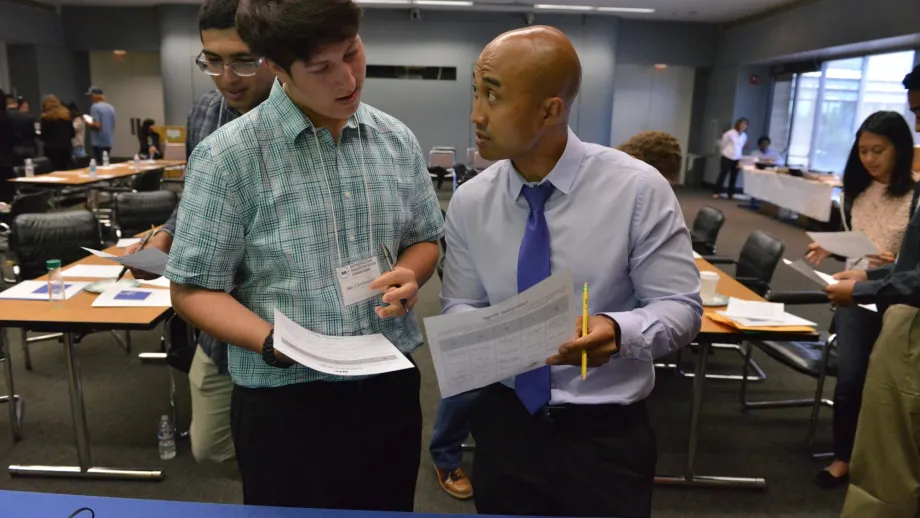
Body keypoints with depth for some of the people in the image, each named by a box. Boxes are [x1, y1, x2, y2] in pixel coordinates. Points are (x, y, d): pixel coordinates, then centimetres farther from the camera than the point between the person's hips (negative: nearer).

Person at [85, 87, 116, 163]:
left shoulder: (95, 107, -11)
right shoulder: (111, 107, 9)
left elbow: (97, 125, -19)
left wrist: (88, 124, -1)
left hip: (99, 142, -7)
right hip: (109, 142, 7)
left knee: (99, 165, -3)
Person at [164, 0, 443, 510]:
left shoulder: (397, 140, 1)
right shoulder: (228, 156, -12)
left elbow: (425, 239, 12)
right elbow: (193, 290, -9)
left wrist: (407, 276, -10)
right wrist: (273, 343, -24)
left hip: (392, 383, 4)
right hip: (285, 399, -4)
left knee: (388, 509, 23)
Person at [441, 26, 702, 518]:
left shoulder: (638, 189, -15)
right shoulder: (469, 201, -5)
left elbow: (681, 306, -11)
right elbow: (459, 305, 2)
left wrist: (618, 331, -30)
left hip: (606, 435, -2)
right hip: (503, 422, 3)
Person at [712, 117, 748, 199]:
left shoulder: (744, 136, 6)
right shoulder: (730, 133, -10)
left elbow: (741, 147, 17)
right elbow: (723, 144, 1)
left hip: (737, 159, 5)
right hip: (727, 157, -5)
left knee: (733, 177, 6)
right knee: (722, 175, -4)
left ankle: (731, 193, 13)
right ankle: (716, 192, 2)